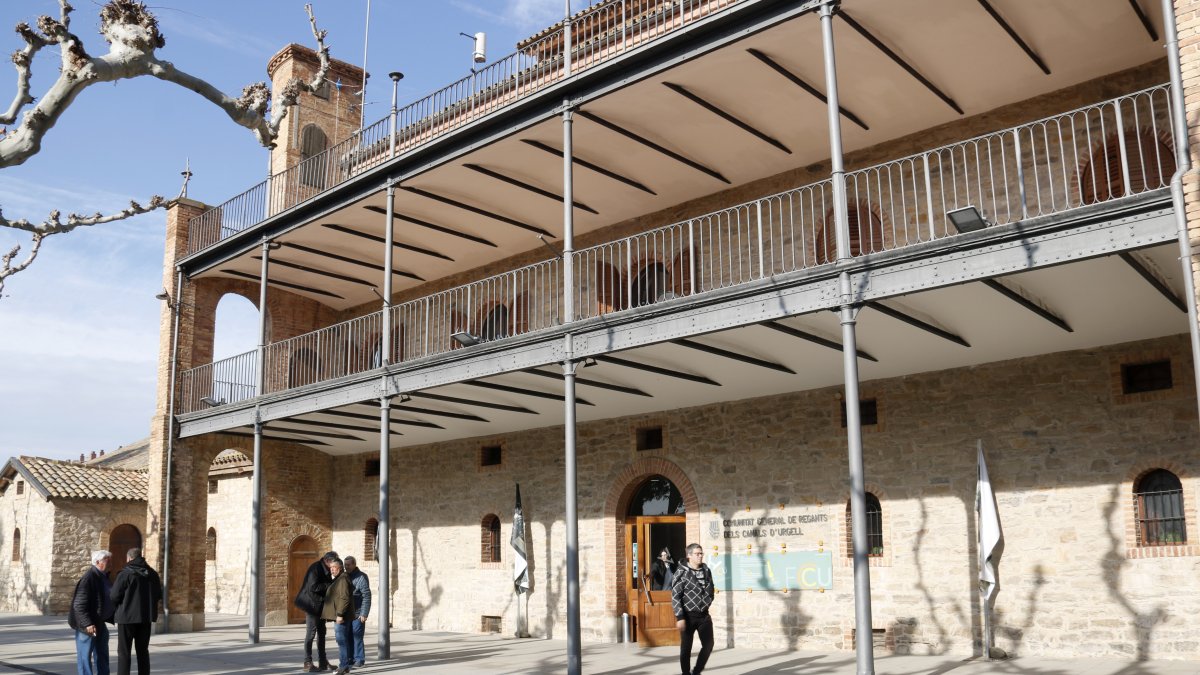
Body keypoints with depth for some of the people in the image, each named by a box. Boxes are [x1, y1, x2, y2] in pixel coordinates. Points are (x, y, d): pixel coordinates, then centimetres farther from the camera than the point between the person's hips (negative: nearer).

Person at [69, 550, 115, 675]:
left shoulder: (103, 577, 10)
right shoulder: (88, 578, -20)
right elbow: (79, 605, -24)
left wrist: (111, 617, 15)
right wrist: (87, 624, -29)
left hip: (99, 623, 10)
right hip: (87, 626, -10)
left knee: (102, 655, 17)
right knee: (85, 655, -1)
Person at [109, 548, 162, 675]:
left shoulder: (125, 573, -11)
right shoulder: (153, 573, 6)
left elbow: (115, 596, -11)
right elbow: (158, 595, 9)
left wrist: (117, 606, 9)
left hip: (128, 616, -5)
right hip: (146, 617, 5)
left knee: (124, 651, 3)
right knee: (143, 650, 13)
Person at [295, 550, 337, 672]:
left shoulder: (325, 569, 8)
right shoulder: (315, 568, -19)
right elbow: (313, 587, -25)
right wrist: (329, 585, -21)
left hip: (320, 605, 9)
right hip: (312, 605, -9)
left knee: (321, 633, 11)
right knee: (311, 633, -5)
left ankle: (323, 662, 17)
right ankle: (307, 663, 1)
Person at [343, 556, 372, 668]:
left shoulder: (361, 577, -8)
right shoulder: (345, 577, 13)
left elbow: (367, 597, -12)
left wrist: (364, 613, -17)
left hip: (357, 614, -6)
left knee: (357, 637, -4)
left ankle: (360, 660, 3)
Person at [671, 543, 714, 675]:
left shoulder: (707, 571, 6)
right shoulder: (682, 573, -11)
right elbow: (675, 596, -13)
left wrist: (707, 604, 14)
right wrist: (680, 617, -18)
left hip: (704, 615, 5)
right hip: (688, 616, -5)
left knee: (708, 645, 4)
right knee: (686, 648, 3)